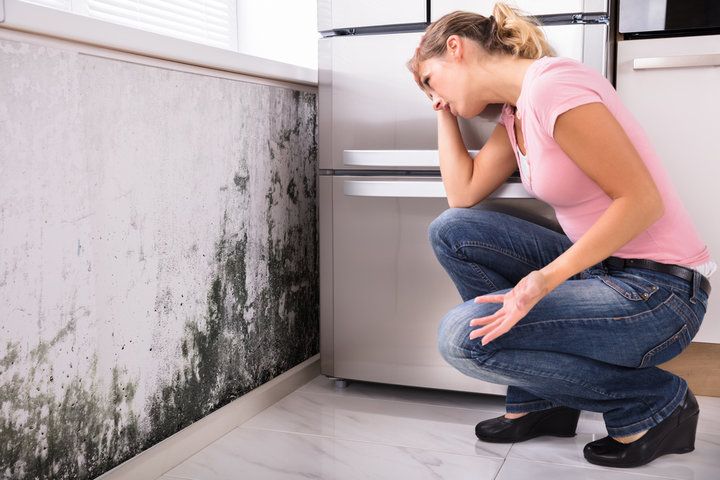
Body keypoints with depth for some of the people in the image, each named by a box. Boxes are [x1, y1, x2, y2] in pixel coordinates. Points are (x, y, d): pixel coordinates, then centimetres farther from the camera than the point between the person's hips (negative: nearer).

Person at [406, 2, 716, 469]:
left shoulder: (551, 86, -19)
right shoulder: (514, 116, 11)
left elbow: (643, 200, -22)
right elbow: (464, 193, 6)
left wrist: (547, 277, -29)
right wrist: (446, 112, 9)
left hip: (660, 292, -9)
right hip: (602, 270, 9)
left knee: (463, 336, -19)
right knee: (450, 231, 2)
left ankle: (653, 402, 0)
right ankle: (539, 402, 10)